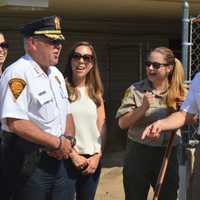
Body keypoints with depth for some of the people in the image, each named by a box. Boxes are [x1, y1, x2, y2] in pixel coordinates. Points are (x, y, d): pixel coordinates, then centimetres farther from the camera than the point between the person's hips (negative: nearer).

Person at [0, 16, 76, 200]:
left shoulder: (56, 74, 12)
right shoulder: (18, 73, -16)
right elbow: (15, 123, -25)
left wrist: (68, 139, -2)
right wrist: (58, 143, -18)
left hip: (56, 160, 8)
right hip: (28, 164, -8)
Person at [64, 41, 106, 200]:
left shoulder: (95, 92, 10)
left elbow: (102, 126, 11)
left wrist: (97, 156, 1)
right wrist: (73, 155, -12)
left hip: (92, 159, 5)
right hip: (68, 159, -5)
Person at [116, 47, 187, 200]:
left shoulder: (180, 92, 1)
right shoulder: (135, 90, -6)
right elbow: (122, 123, -9)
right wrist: (143, 108, -22)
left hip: (168, 154, 2)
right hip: (138, 154, -2)